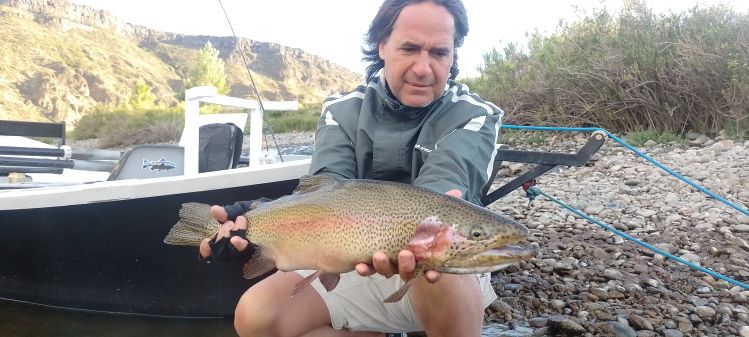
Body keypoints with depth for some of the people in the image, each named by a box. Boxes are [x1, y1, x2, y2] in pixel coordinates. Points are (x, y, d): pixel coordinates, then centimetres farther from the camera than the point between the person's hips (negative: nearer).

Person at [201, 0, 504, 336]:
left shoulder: (475, 116, -9)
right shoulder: (343, 111, -2)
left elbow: (445, 180, -29)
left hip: (447, 267, -2)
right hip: (354, 263, 3)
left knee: (442, 275, -38)